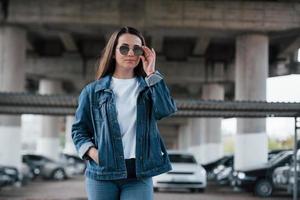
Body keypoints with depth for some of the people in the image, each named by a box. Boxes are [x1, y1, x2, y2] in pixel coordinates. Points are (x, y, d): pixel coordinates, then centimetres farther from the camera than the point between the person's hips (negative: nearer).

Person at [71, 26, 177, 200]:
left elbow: (167, 110, -9)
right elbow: (79, 129, 11)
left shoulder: (148, 87, 11)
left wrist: (151, 73, -6)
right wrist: (91, 151, -8)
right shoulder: (93, 90, 7)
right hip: (102, 174, 0)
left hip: (139, 174, 0)